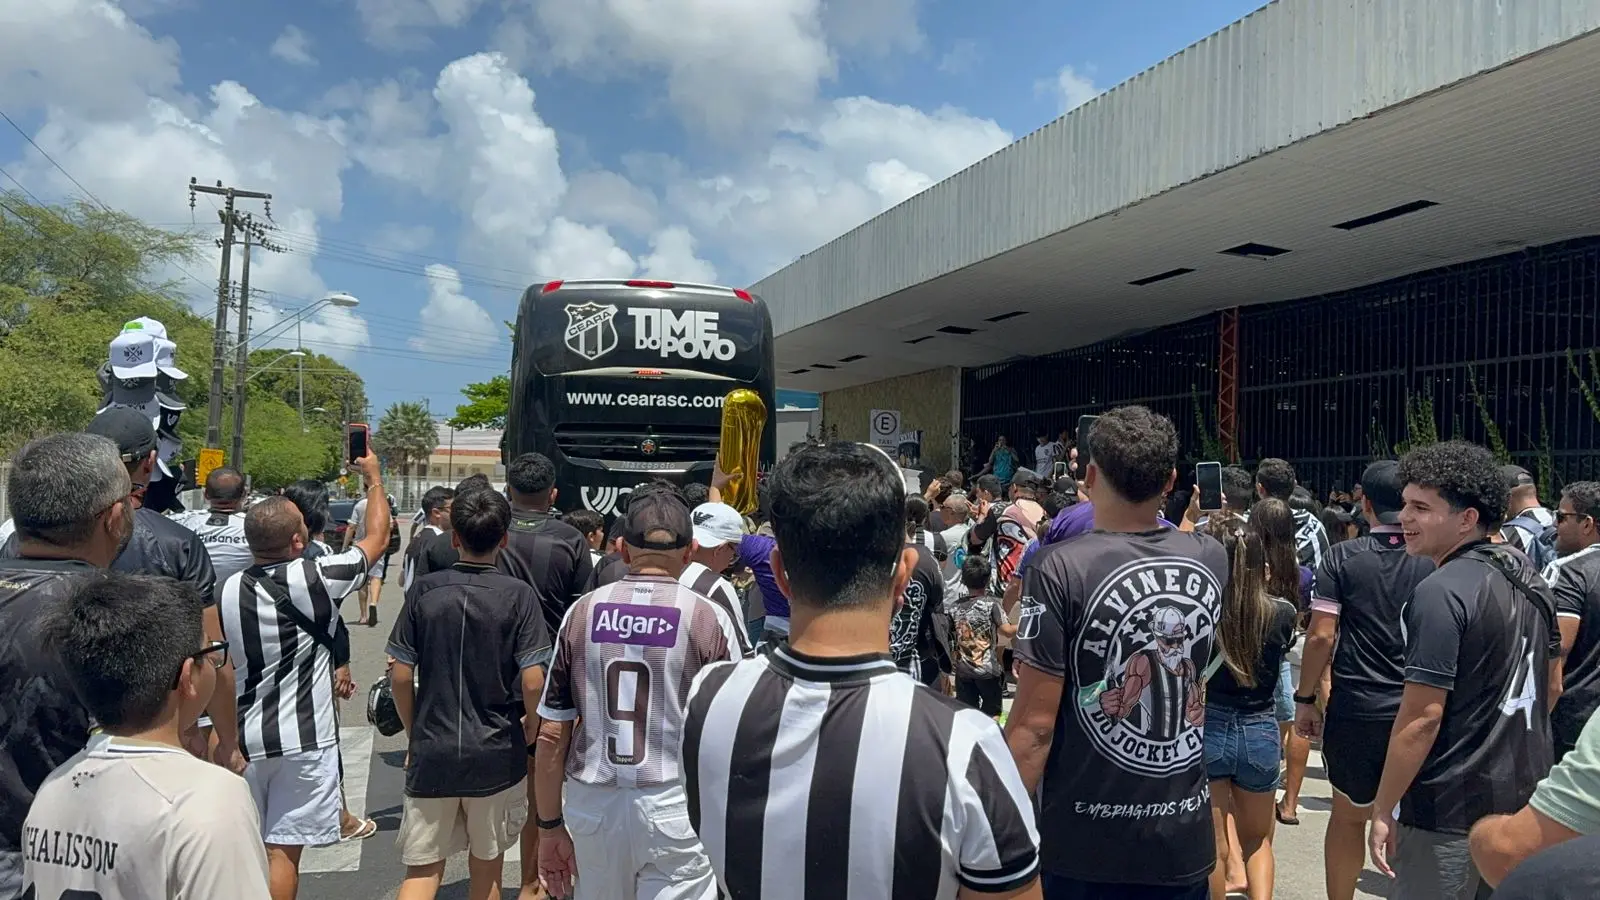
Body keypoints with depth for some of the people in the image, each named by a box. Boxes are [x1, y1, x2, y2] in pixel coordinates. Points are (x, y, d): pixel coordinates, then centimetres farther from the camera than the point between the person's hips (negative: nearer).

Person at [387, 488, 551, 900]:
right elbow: (532, 683, -15)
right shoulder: (519, 595, -11)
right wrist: (530, 728, 4)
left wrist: (414, 731, 12)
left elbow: (400, 677, -3)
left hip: (431, 752, 1)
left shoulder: (424, 590, -4)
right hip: (497, 754, -1)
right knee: (486, 866, 16)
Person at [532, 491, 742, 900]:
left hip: (592, 804, 4)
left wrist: (550, 826, 12)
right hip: (675, 806, -3)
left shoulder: (582, 612, 0)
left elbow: (552, 735, 2)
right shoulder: (708, 618, -8)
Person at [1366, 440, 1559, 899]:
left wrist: (1383, 810, -15)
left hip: (1451, 812, -8)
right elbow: (1549, 687, 17)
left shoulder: (1441, 593, -21)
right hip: (1525, 801, 8)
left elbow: (1422, 717, -22)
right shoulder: (1528, 579, 6)